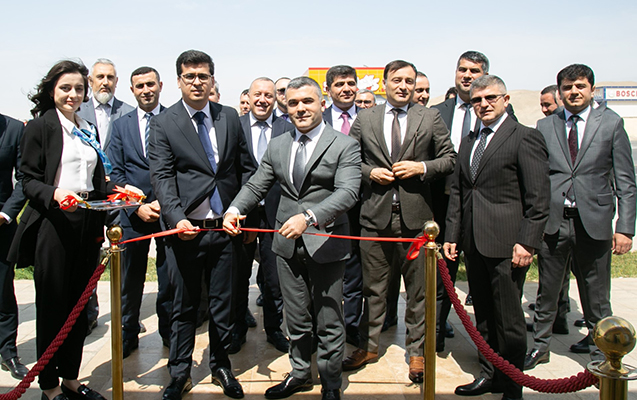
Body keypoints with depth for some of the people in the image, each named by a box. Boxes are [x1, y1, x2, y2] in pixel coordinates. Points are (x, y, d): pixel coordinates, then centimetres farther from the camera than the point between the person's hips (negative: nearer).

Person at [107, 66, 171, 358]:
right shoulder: (121, 125, 9)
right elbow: (116, 173, 5)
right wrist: (137, 207, -7)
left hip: (169, 210, -1)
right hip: (133, 212, 2)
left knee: (169, 276, 8)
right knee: (130, 278, 9)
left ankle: (169, 331, 24)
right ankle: (128, 334, 24)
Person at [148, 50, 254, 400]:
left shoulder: (230, 117, 7)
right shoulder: (163, 124, -1)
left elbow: (245, 168, 10)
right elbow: (162, 177, -9)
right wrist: (176, 218, -23)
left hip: (225, 227, 2)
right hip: (185, 228, -2)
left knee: (223, 303, 13)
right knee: (183, 306, 10)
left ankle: (221, 368, 31)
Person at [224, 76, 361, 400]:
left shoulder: (344, 146, -6)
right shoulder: (277, 146, 11)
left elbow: (348, 191, -18)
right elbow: (257, 185, 9)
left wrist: (309, 216, -33)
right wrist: (234, 209, -11)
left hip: (326, 245, -4)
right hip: (287, 245, 5)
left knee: (329, 321, 8)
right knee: (296, 318, 18)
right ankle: (300, 374, 38)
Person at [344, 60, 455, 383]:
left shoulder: (430, 118, 5)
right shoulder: (365, 119, 8)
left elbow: (449, 159, 6)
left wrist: (422, 167, -10)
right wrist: (370, 172, -7)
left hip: (415, 214, 0)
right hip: (375, 213, 1)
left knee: (417, 289, 7)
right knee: (373, 287, 11)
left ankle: (416, 351, 23)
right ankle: (368, 347, 27)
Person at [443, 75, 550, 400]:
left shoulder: (525, 138, -5)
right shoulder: (468, 141, 17)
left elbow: (538, 199, -10)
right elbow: (457, 191, 18)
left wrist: (527, 242, -15)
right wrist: (452, 235, 12)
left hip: (506, 244, -6)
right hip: (474, 243, 7)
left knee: (508, 318, 2)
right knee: (483, 315, 15)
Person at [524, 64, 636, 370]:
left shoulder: (611, 123, 4)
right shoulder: (545, 126, 7)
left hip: (594, 222, -1)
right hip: (553, 221, 1)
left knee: (596, 294, 10)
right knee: (547, 290, 10)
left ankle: (599, 345, 30)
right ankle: (540, 345, 27)